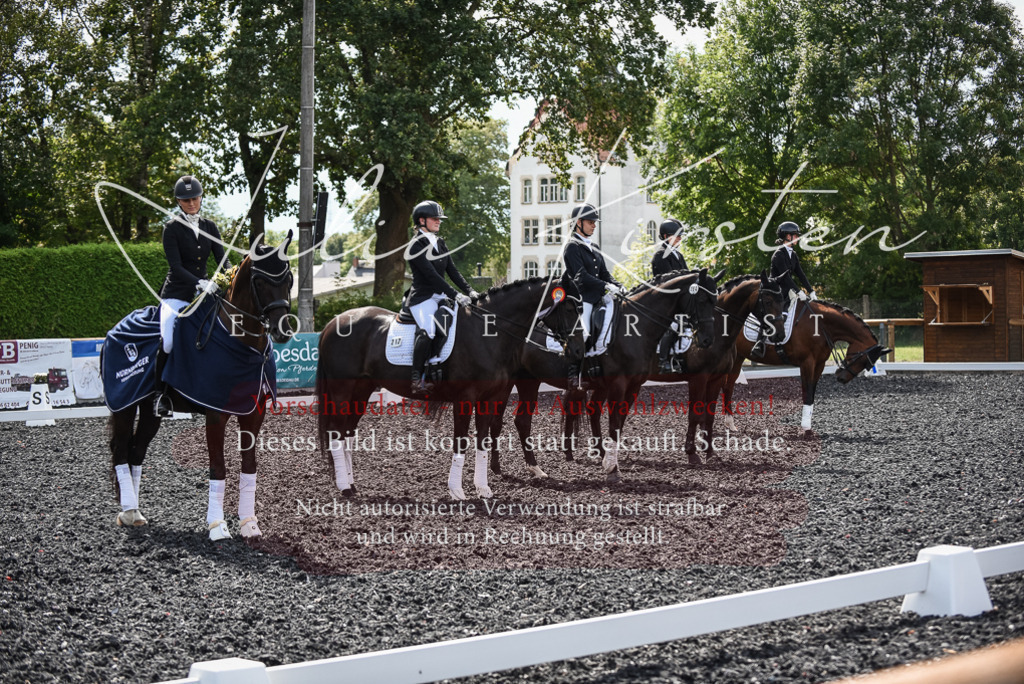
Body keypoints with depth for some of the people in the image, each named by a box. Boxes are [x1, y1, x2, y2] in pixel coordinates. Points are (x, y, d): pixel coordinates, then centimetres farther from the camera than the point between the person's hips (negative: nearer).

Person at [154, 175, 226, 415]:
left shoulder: (209, 227, 11)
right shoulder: (172, 228, -3)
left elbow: (222, 259, 5)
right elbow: (175, 266, -13)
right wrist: (200, 283, -27)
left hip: (203, 295, 5)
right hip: (176, 294, -5)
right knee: (168, 341, -25)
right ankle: (161, 393, -11)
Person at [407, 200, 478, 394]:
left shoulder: (440, 243, 16)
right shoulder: (416, 245, -10)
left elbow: (452, 270, 14)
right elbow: (431, 275, -18)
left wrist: (469, 291, -1)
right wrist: (455, 295, -24)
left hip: (440, 296, 9)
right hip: (423, 297, -9)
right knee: (427, 331, -32)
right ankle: (417, 380, -28)